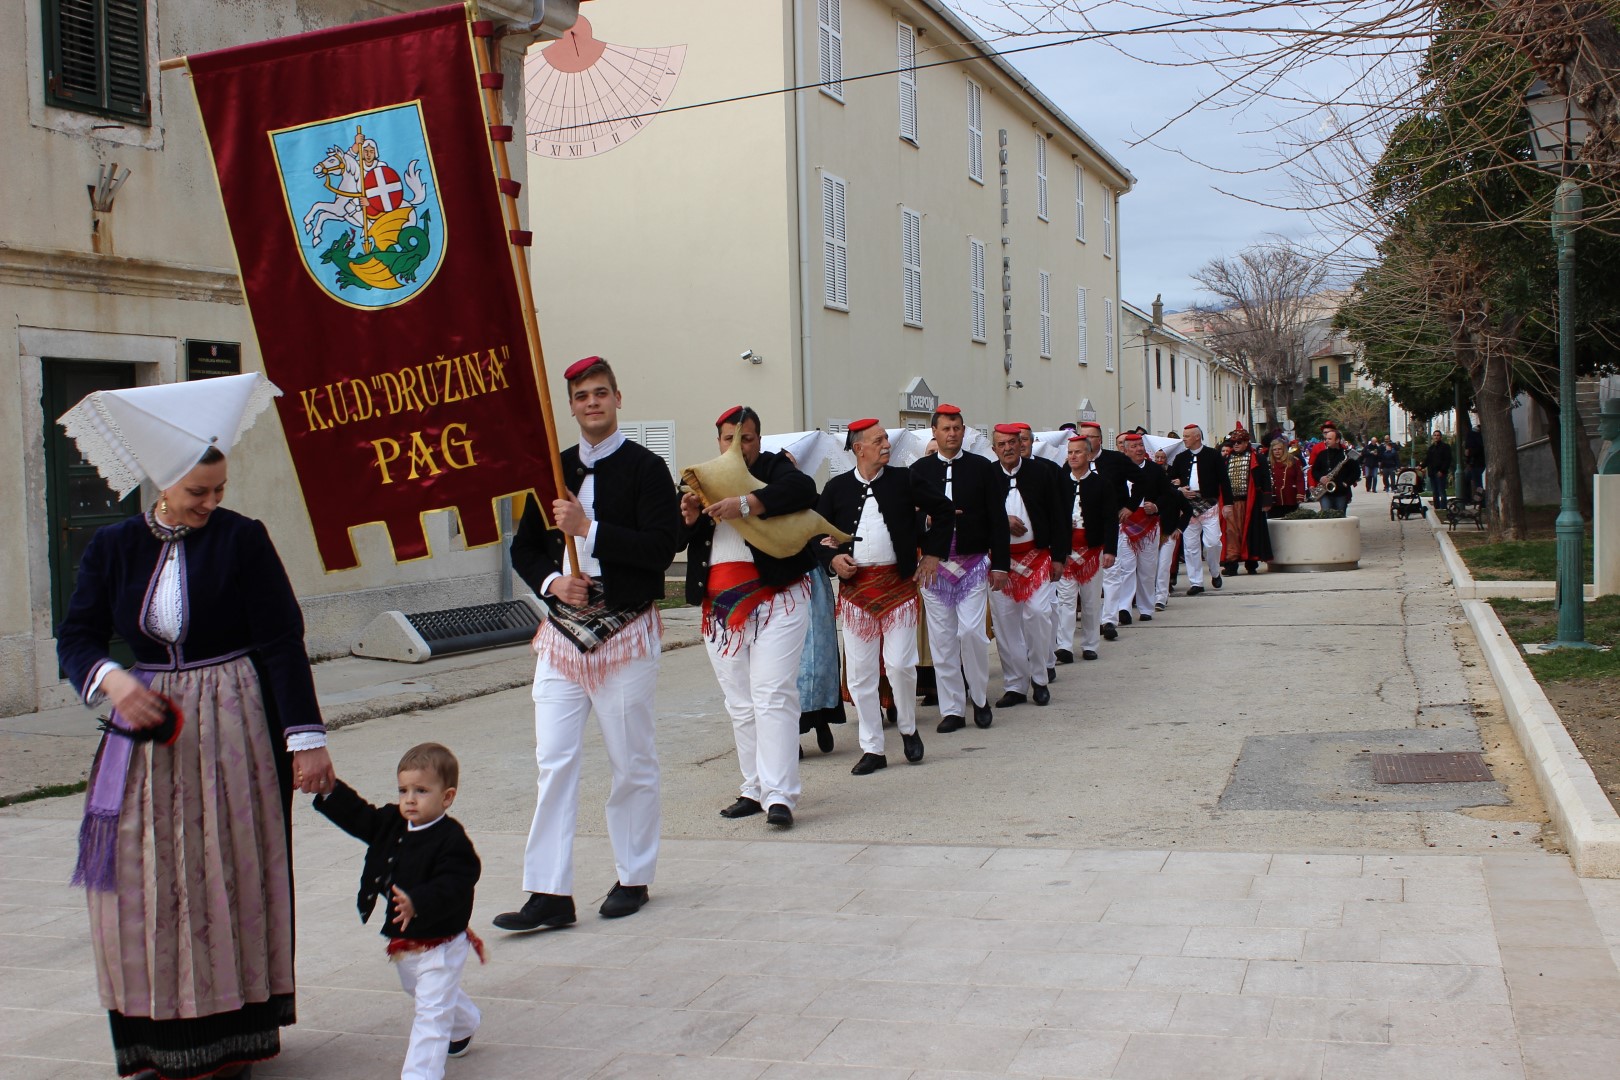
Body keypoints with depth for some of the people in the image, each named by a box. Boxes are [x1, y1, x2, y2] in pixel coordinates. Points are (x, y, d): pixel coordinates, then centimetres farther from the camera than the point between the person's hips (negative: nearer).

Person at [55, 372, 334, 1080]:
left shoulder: (242, 540, -6)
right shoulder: (113, 548, 3)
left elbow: (282, 643, -8)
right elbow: (77, 637, 3)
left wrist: (305, 738, -13)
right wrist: (112, 679, -20)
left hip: (232, 728, -3)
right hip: (146, 730, 3)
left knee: (230, 878, 2)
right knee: (144, 883, 4)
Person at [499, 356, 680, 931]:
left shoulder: (645, 468, -3)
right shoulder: (554, 470, 12)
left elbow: (662, 547, -14)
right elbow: (524, 548, 16)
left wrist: (589, 529, -19)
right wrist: (551, 581, -5)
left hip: (626, 632, -4)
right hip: (562, 630, 4)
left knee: (632, 762, 5)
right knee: (554, 760, -1)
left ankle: (633, 878, 20)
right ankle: (549, 893, 2)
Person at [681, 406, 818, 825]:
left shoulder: (773, 468, 2)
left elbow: (803, 488, -21)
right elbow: (677, 541, 12)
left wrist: (746, 504, -30)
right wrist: (689, 518, -9)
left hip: (776, 599, -5)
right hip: (721, 606, 5)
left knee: (772, 695, -12)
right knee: (740, 704, 8)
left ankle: (779, 795, -15)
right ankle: (755, 789, 16)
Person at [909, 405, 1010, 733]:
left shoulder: (982, 468, 4)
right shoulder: (920, 470, 5)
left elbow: (998, 519, 3)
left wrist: (1000, 564, -1)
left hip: (974, 564, -1)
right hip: (934, 566, 1)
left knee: (971, 631, -11)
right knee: (942, 640, 2)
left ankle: (980, 696, 11)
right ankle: (952, 709, 10)